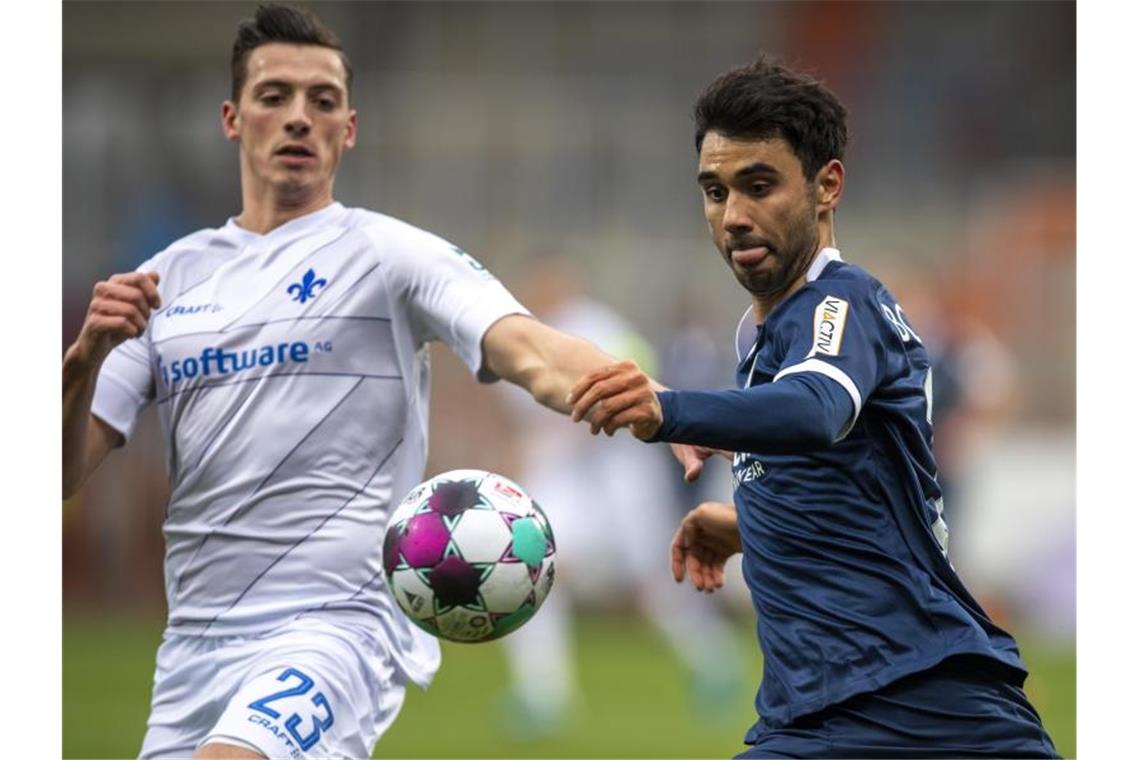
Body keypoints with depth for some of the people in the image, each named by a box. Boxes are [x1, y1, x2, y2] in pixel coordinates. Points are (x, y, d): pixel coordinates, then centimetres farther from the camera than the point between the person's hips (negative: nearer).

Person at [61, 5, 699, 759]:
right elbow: (62, 474, 11)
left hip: (339, 623, -6)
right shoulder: (168, 279, 14)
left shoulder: (390, 254, 0)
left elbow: (529, 350, -18)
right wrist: (87, 356, -10)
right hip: (194, 640, 6)